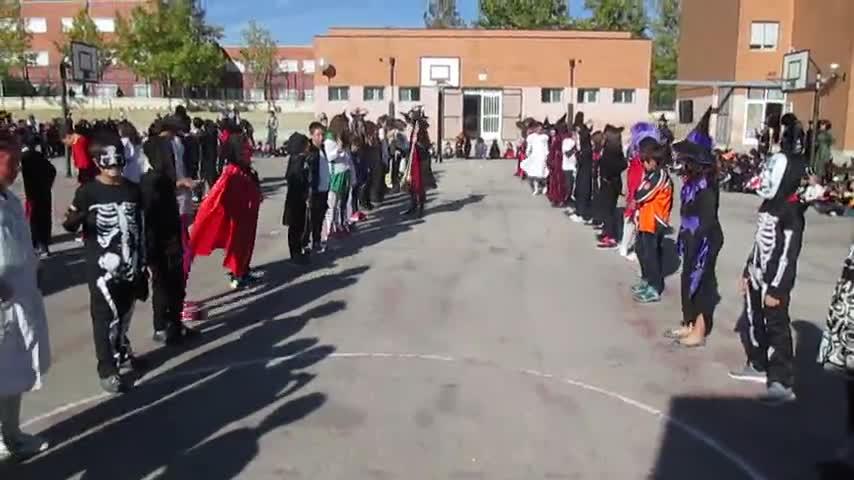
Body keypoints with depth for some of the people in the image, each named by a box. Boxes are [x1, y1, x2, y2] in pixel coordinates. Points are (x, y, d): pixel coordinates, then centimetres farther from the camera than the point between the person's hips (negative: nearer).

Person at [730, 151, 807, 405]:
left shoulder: (792, 212, -18)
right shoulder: (768, 204, 9)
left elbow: (788, 254, -20)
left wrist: (776, 289, -20)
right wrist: (747, 272, 20)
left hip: (775, 282, -9)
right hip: (757, 279, 9)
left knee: (777, 330, -4)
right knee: (750, 324, 19)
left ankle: (782, 383, 3)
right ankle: (758, 366, 36)